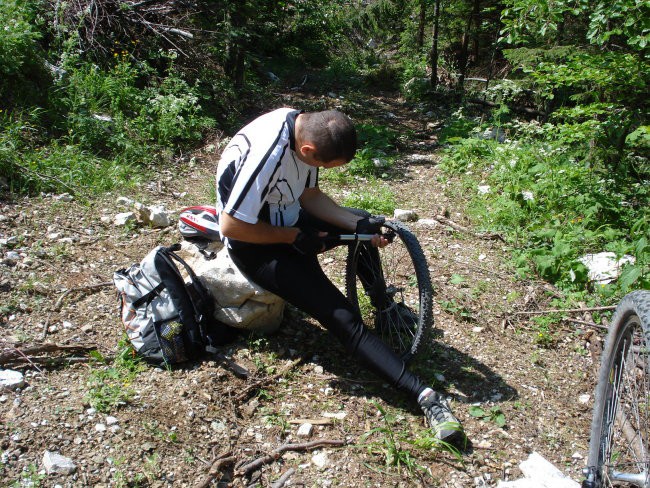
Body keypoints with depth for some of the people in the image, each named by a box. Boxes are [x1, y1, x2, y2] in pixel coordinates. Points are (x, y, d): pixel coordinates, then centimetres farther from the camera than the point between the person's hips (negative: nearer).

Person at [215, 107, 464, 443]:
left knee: (364, 227, 14)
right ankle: (426, 396, -15)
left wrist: (358, 224, -9)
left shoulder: (306, 127, -8)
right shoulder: (268, 156, -34)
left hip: (285, 218, 9)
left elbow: (309, 195, 3)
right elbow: (231, 226, -28)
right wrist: (295, 237, -19)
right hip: (254, 242, -9)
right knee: (345, 320, -17)